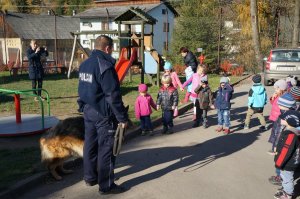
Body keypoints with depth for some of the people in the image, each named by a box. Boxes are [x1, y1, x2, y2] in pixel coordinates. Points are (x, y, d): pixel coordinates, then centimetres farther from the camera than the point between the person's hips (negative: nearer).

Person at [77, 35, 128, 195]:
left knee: (90, 145, 18)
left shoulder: (84, 64, 9)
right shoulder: (105, 66, -19)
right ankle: (106, 185, 10)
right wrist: (122, 117, -16)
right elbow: (113, 96, -21)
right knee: (105, 149, 1)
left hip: (88, 112, 9)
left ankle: (90, 177, 33)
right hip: (103, 115, -9)